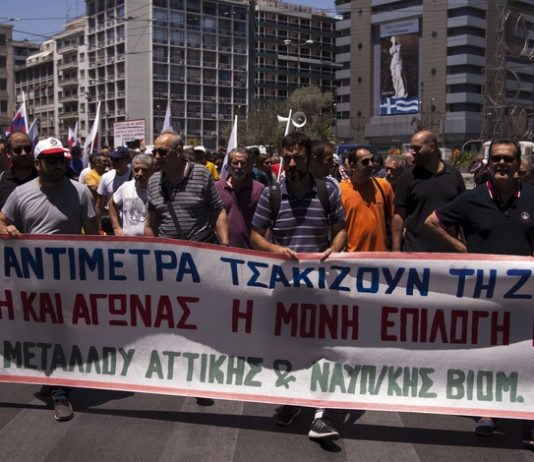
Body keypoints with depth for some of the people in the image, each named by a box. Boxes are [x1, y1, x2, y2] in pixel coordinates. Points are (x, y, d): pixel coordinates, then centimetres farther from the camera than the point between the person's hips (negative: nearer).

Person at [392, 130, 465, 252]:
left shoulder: (454, 175, 5)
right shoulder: (408, 177, -1)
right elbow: (399, 216, -2)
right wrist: (396, 251, -7)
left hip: (448, 250, 2)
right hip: (415, 250, -2)